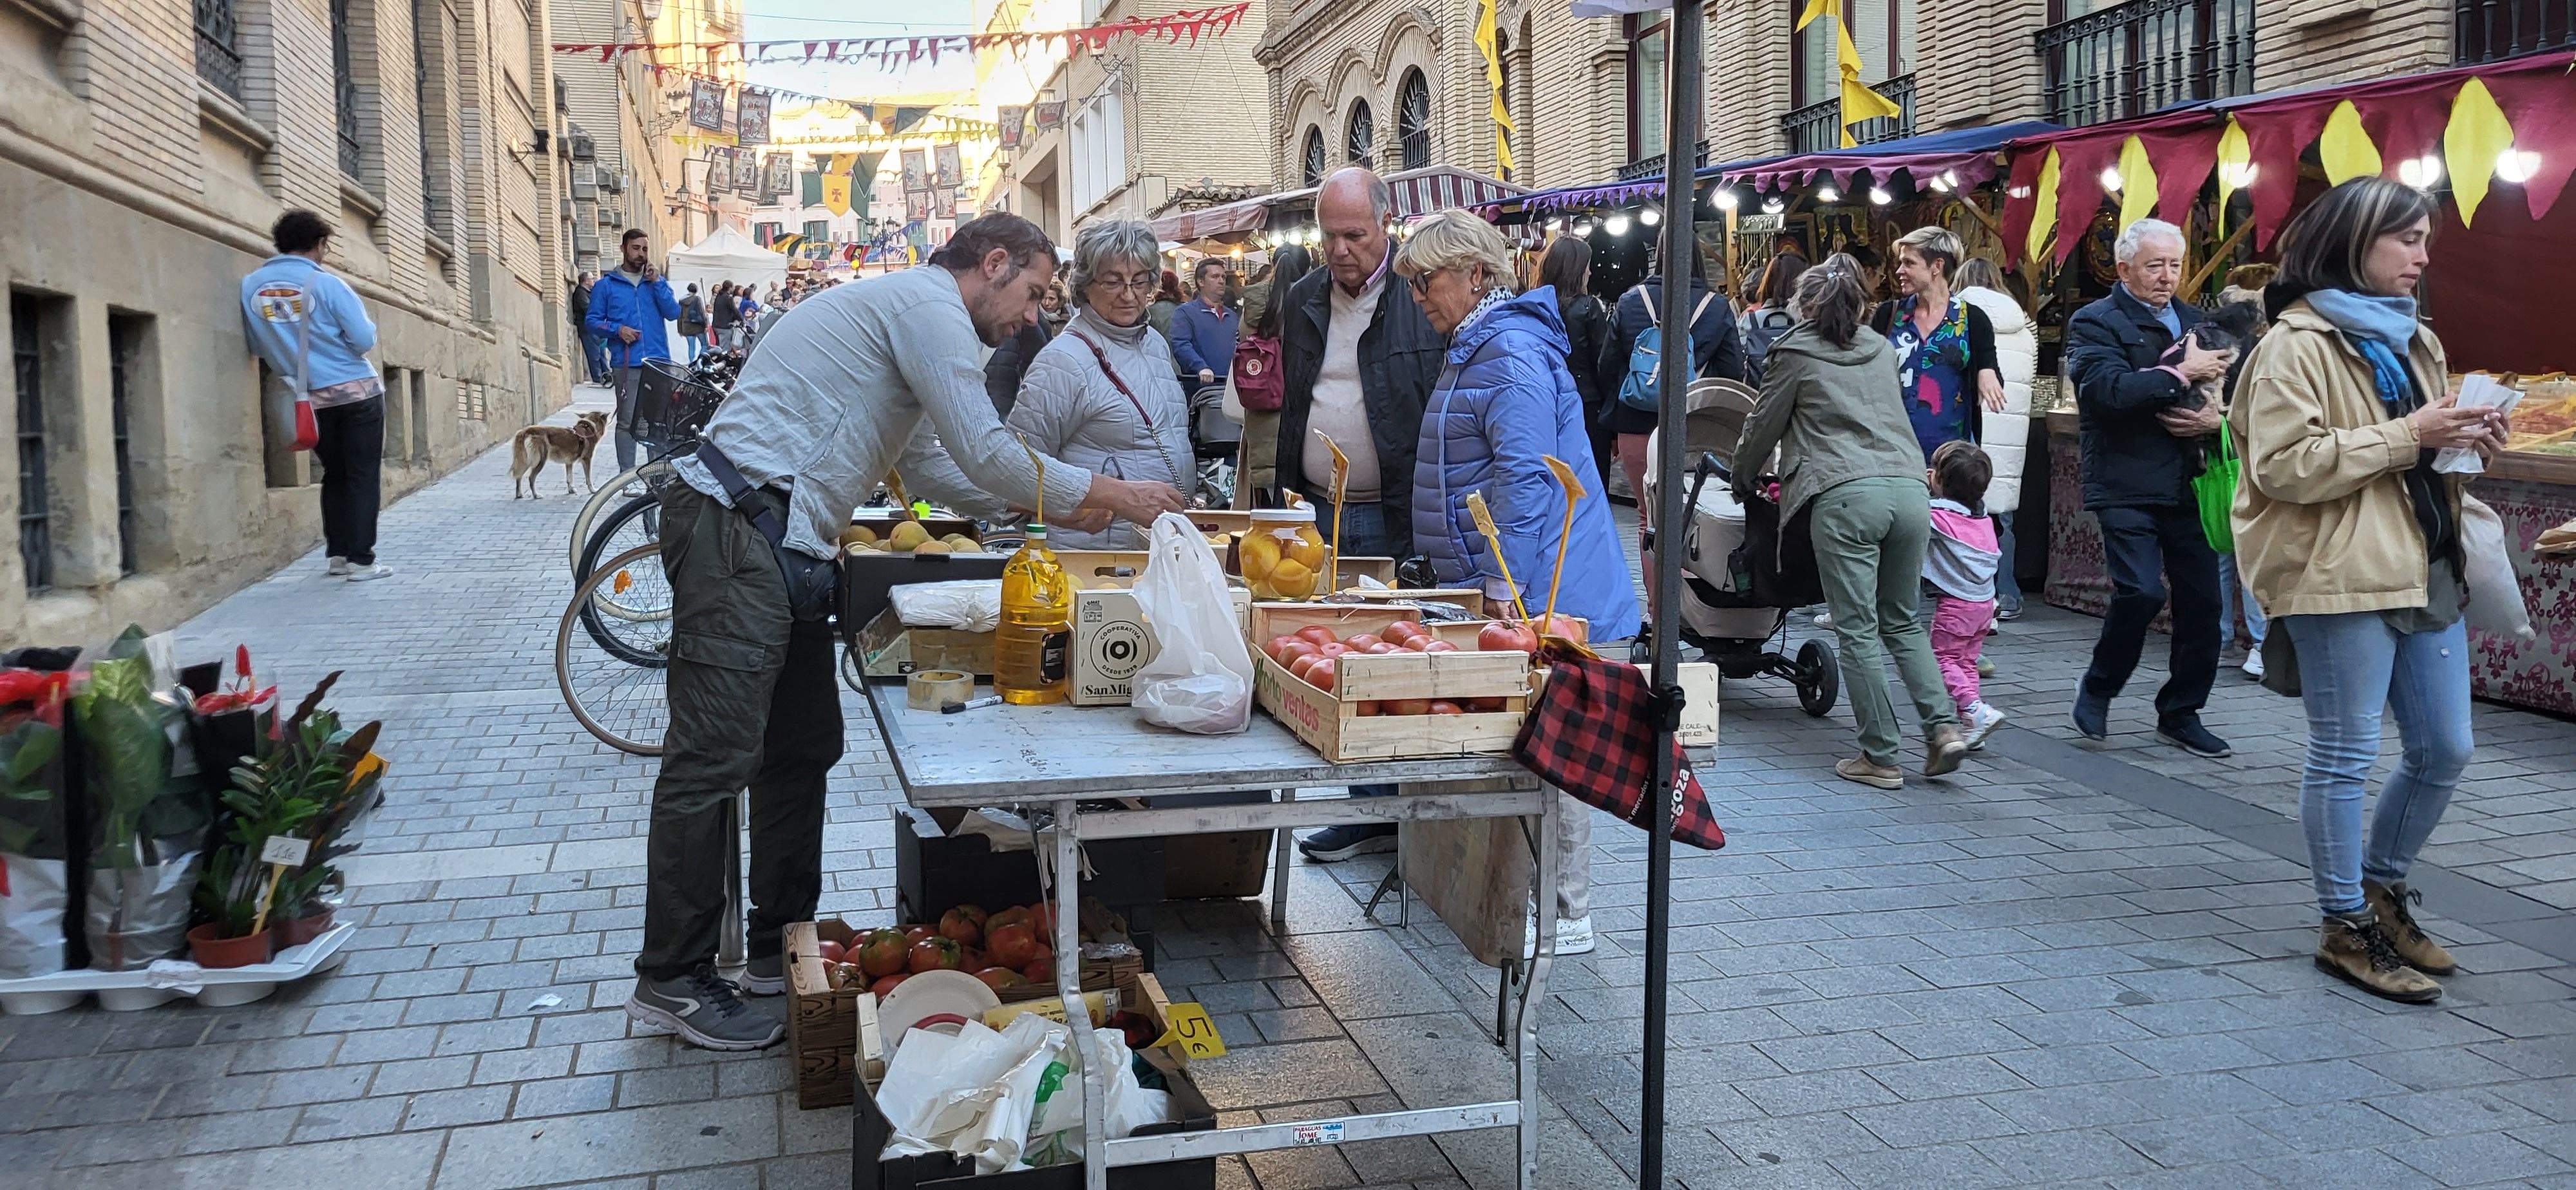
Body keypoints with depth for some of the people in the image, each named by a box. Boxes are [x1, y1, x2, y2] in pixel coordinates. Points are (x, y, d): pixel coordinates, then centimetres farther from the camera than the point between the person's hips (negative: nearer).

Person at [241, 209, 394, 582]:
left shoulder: (250, 285, 1)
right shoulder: (326, 284, -12)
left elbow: (255, 346, 6)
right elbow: (364, 339, -14)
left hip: (312, 399, 5)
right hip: (357, 393, -5)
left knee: (334, 475, 17)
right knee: (363, 477, -1)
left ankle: (336, 555, 17)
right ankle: (361, 560, -4)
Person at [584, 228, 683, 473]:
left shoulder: (657, 281, 17)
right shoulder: (606, 285, 9)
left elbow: (673, 313, 3)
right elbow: (593, 320, 5)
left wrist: (657, 282, -5)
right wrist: (617, 329, -13)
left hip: (658, 361, 2)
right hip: (626, 364, -2)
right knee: (627, 422, -3)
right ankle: (627, 474, 0)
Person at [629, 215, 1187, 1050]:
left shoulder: (907, 309, 24)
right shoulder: (930, 306, -8)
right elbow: (986, 455, -14)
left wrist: (1059, 507, 21)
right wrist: (1113, 497, -4)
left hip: (777, 541, 11)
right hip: (738, 524, -11)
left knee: (803, 747, 14)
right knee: (716, 757, -7)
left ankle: (780, 947, 23)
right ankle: (672, 979, 1)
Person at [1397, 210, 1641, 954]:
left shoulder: (1512, 351, -15)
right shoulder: (1475, 349, 19)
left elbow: (1524, 477, -22)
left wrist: (1502, 588, -22)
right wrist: (1477, 584, 28)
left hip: (1542, 594, -10)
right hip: (1507, 590, 10)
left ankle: (1565, 919, 6)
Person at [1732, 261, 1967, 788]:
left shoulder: (1796, 354, 6)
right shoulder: (1882, 350, 21)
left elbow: (1763, 426, 13)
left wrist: (1743, 478, 31)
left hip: (1846, 496, -5)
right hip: (1909, 489, 6)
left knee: (1858, 631, -1)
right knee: (1903, 621, 17)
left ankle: (1880, 757, 1)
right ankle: (1943, 727, 4)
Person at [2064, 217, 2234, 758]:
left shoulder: (2195, 320, 17)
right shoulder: (2095, 323, -3)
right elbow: (2110, 390, -20)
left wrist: (2217, 416, -1)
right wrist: (2182, 373, -15)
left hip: (2188, 485, 6)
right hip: (2126, 486, -6)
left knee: (2202, 601, 6)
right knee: (2141, 592, -17)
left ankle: (2181, 714, 20)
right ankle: (2097, 688, 8)